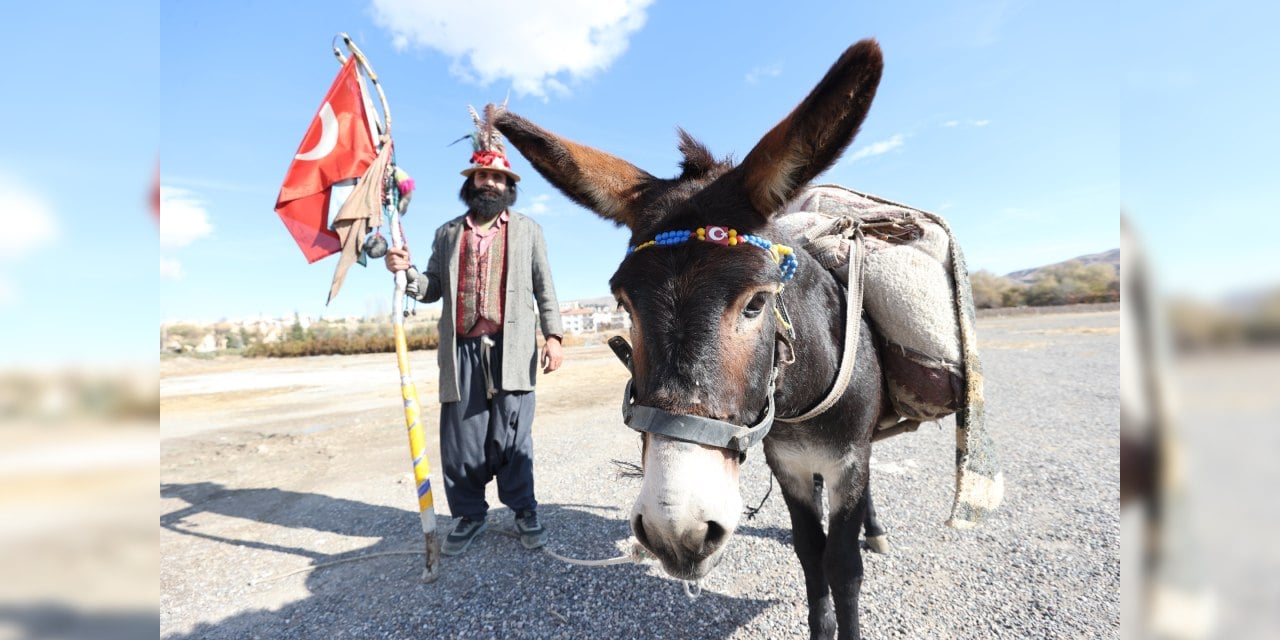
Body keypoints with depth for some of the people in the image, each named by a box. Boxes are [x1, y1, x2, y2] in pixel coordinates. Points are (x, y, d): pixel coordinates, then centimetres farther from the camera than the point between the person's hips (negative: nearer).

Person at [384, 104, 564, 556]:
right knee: (460, 439, 5)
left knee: (513, 438, 1)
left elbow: (544, 288, 6)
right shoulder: (448, 233, 17)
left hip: (511, 349, -2)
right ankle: (469, 515, 23)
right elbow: (433, 290, 14)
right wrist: (406, 272, -7)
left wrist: (553, 336, -5)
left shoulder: (527, 230, 12)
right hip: (463, 351, 3)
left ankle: (524, 512, 17)